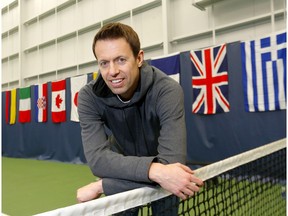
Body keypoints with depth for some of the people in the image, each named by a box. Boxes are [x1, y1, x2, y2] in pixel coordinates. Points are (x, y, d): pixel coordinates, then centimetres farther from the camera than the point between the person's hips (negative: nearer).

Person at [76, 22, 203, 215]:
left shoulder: (167, 91, -31)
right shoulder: (89, 97, -22)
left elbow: (171, 164, -40)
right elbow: (97, 158, -33)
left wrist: (101, 186, -36)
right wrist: (153, 170, -49)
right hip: (123, 175, 2)